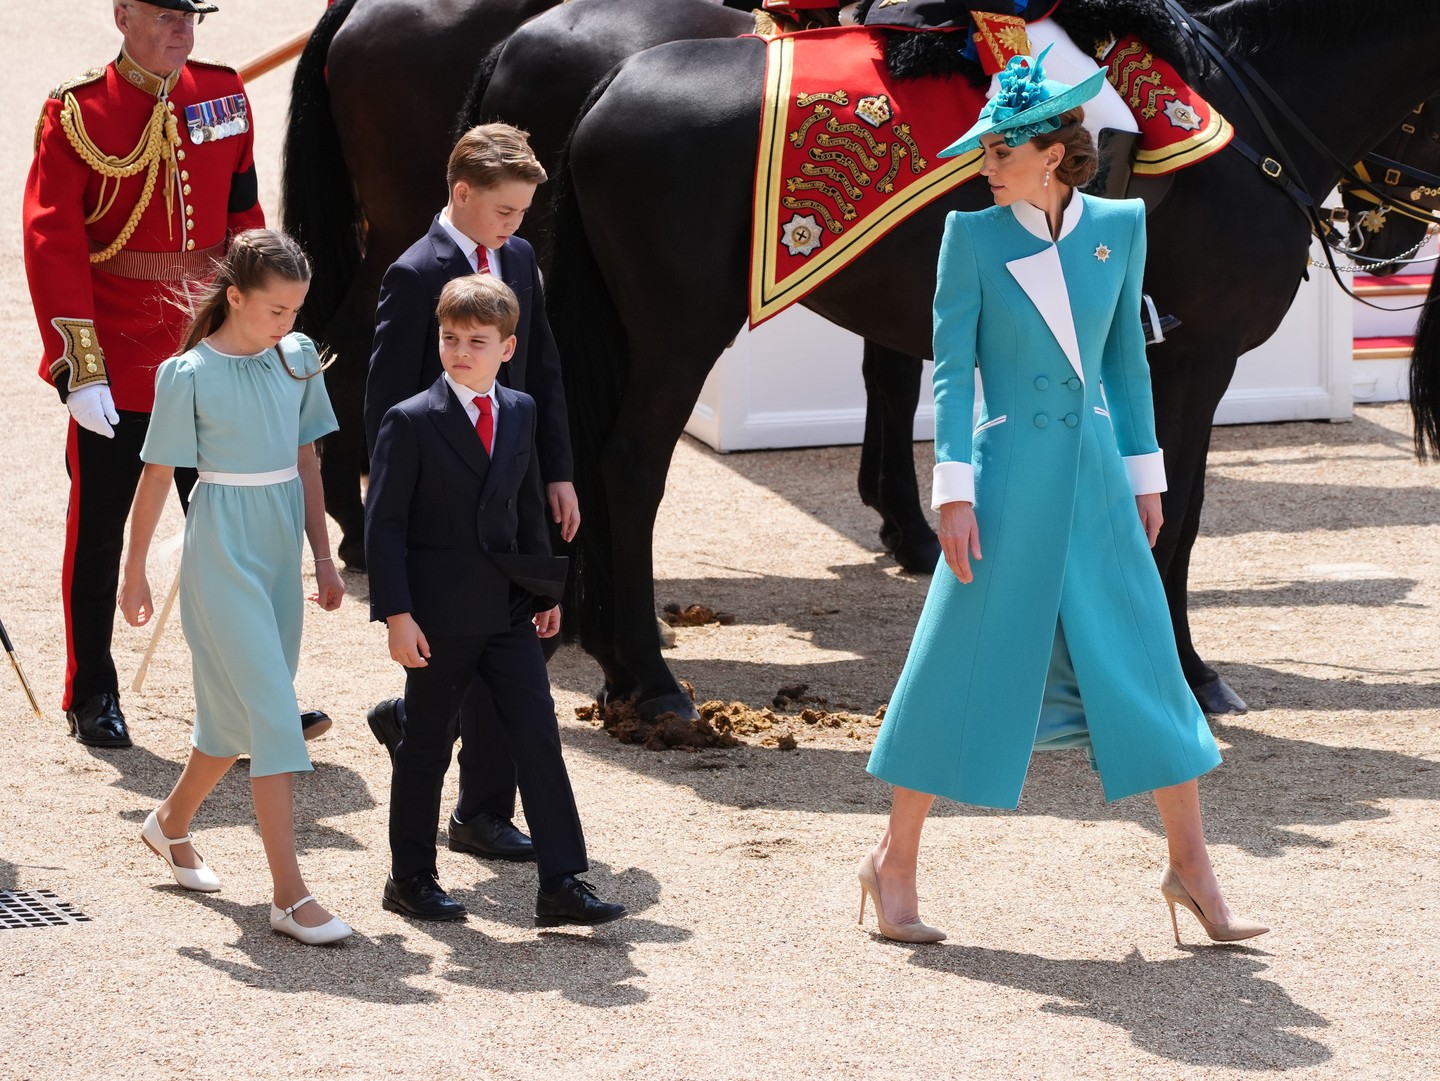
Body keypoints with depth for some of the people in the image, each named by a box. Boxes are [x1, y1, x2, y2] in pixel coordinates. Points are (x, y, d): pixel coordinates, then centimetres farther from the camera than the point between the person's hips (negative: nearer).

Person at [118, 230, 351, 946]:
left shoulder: (297, 359, 4)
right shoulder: (189, 376, -11)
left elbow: (306, 463, 11)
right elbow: (156, 478, -4)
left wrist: (322, 557, 10)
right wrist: (133, 574, 1)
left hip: (279, 547, 6)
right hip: (222, 551, -6)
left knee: (238, 712, 14)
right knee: (273, 714, -11)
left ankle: (171, 822, 40)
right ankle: (290, 896, -10)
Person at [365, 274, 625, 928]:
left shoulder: (520, 413, 8)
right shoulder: (410, 422, -9)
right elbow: (384, 525, -10)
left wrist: (546, 589, 17)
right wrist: (397, 615, -16)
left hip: (509, 610, 5)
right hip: (439, 615, -5)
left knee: (539, 739, -1)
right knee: (427, 746, 7)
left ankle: (562, 884, -1)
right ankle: (410, 879, 20)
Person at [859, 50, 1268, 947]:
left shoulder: (1120, 227, 4)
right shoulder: (973, 237, -5)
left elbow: (1127, 357, 12)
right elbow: (951, 368, -6)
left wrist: (1145, 475, 11)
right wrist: (954, 493, -12)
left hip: (1095, 475, 3)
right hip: (1009, 478, -3)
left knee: (1143, 657, 3)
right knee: (965, 665, -1)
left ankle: (1192, 865, 12)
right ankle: (895, 864, 11)